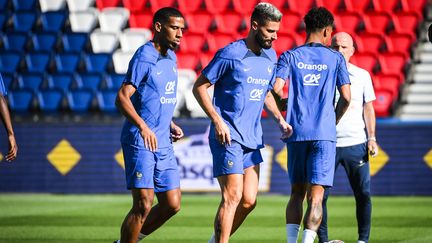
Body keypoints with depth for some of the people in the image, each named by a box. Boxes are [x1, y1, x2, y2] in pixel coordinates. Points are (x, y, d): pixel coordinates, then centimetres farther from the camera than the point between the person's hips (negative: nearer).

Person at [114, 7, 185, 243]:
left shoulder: (170, 58, 14)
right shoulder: (144, 58, -13)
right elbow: (122, 98, -21)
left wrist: (171, 125, 14)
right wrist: (143, 127, -33)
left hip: (163, 144, 8)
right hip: (140, 143, -8)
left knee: (172, 204, 5)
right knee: (143, 205, -11)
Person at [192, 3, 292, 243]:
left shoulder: (270, 56, 11)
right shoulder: (230, 54, -11)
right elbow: (199, 87, -7)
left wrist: (279, 118, 10)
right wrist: (218, 121, -16)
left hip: (252, 138, 7)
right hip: (228, 137, -7)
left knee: (249, 201, 5)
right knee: (233, 197, -13)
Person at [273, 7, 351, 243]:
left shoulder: (290, 56, 6)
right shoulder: (335, 58, 4)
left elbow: (276, 89, -6)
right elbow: (346, 97, 0)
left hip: (296, 133, 2)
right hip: (324, 134, -2)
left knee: (296, 193, 13)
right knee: (315, 197, -4)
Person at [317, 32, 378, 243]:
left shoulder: (362, 75, 9)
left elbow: (368, 108, 12)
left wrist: (372, 138, 4)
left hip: (355, 144, 1)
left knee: (363, 193, -3)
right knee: (320, 194, -4)